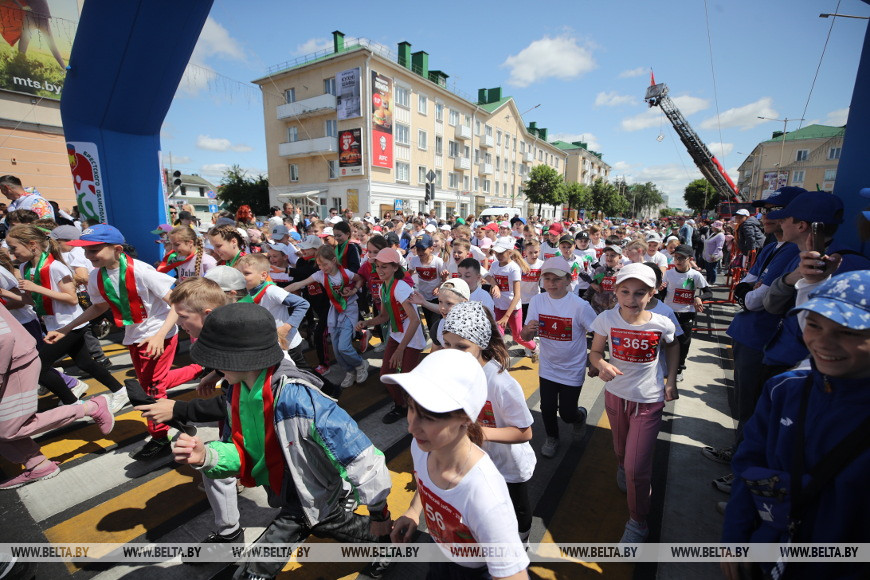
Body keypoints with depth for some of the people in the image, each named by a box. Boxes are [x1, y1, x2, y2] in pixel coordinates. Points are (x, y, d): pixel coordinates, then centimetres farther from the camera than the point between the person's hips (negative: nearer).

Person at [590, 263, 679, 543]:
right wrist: (601, 365, -28)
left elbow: (673, 346, 7)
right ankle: (622, 468, 61)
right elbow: (595, 352, -6)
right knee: (621, 450, 24)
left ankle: (637, 523, 22)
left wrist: (671, 380, 1)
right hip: (615, 395, 2)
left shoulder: (661, 324, -16)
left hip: (649, 401, -2)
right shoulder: (607, 319, -16)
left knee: (636, 468, -3)